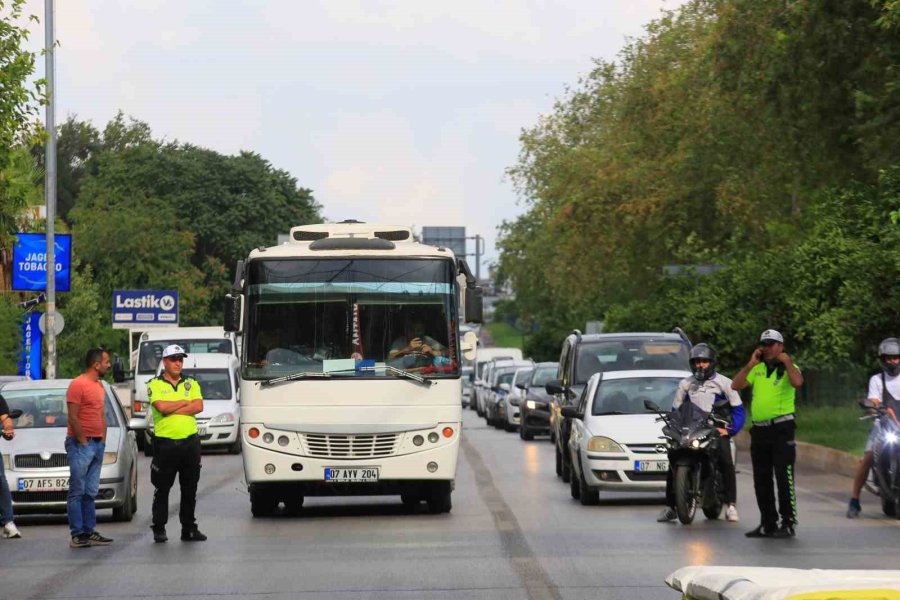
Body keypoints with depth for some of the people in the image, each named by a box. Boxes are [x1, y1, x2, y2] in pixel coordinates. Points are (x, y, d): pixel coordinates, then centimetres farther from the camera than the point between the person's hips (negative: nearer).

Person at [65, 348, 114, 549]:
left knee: (91, 492, 9)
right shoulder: (78, 385, -12)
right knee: (77, 492, -6)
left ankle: (89, 532, 12)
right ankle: (77, 535, -7)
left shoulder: (99, 386, 16)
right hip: (81, 444, -9)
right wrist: (83, 442, -13)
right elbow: (73, 417, -15)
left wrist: (102, 440, 13)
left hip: (97, 444, 9)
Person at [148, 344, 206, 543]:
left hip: (190, 442, 3)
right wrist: (185, 402, -3)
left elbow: (198, 406, -3)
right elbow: (161, 407, -16)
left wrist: (172, 409, -9)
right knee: (162, 489, 1)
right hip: (165, 443, -3)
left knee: (189, 488, 8)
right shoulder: (155, 385, 2)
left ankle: (189, 528, 15)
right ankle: (159, 529, 7)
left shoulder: (191, 384, 13)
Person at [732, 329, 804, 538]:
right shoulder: (757, 369, 16)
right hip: (759, 430, 6)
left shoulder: (788, 368, 0)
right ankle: (767, 524, 17)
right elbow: (736, 385, 4)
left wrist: (786, 361, -15)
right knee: (761, 480, 10)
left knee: (784, 478, -8)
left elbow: (797, 382, -23)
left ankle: (788, 523, -6)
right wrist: (750, 364, -1)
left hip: (781, 429, -6)